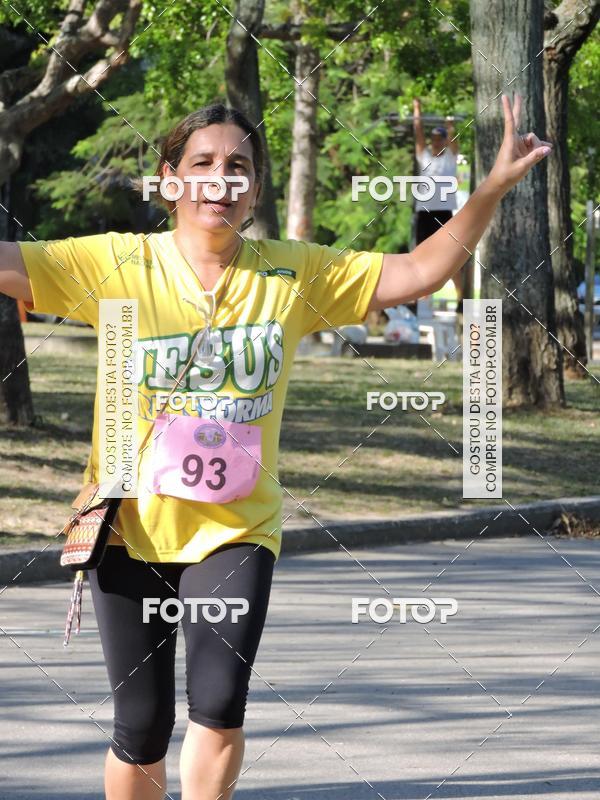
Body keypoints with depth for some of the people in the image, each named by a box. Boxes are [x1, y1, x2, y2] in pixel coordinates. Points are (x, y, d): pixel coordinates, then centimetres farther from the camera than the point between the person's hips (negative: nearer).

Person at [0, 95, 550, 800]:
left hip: (236, 530, 1)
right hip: (129, 529, -1)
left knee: (219, 702, -20)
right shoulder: (115, 265, -6)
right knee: (141, 728, 4)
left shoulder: (296, 275, 1)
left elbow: (417, 272, 2)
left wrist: (493, 188, -7)